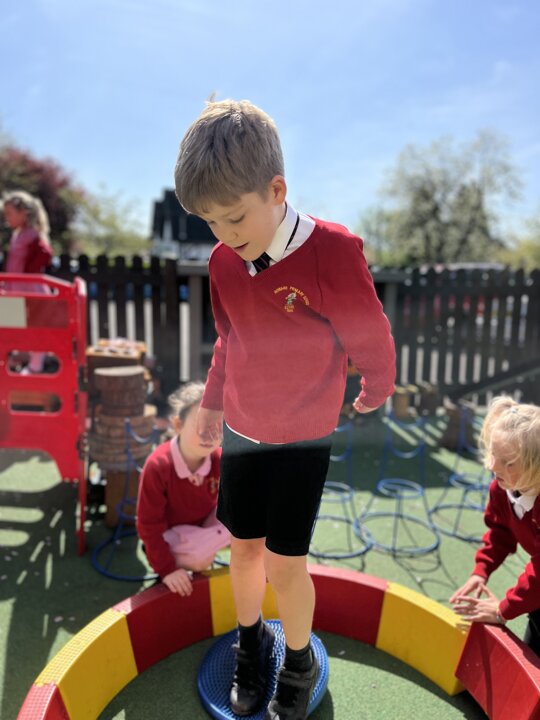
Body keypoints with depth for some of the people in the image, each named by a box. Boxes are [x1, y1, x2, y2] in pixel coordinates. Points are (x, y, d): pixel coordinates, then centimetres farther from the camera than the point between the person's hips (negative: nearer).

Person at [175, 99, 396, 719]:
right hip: (241, 430, 4)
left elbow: (371, 343, -10)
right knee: (245, 548, 14)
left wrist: (373, 394, 6)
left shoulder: (333, 251, -24)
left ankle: (299, 665, 34)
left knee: (284, 561, 3)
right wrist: (213, 403, 16)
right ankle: (251, 643, 43)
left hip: (304, 437, -4)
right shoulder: (223, 261, -7)